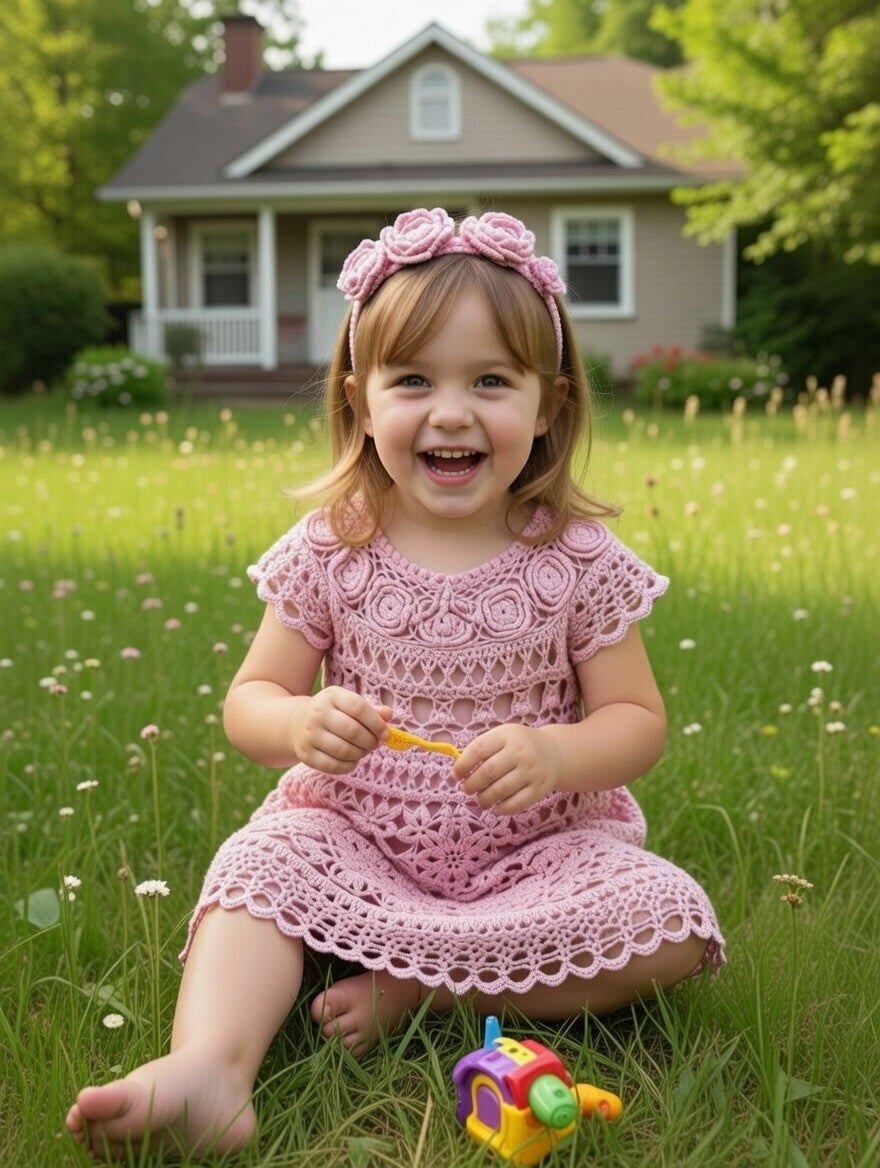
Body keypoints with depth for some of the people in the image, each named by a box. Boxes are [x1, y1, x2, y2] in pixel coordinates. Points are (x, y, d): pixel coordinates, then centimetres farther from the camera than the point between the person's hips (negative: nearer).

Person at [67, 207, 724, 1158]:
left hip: (536, 845, 0)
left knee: (671, 928, -22)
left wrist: (553, 755, -28)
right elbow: (249, 700, -2)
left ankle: (414, 990, -16)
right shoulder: (329, 552, -6)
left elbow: (637, 720, -5)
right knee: (259, 866, -25)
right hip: (355, 836, 1)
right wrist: (300, 725, -28)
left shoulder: (578, 560, -9)